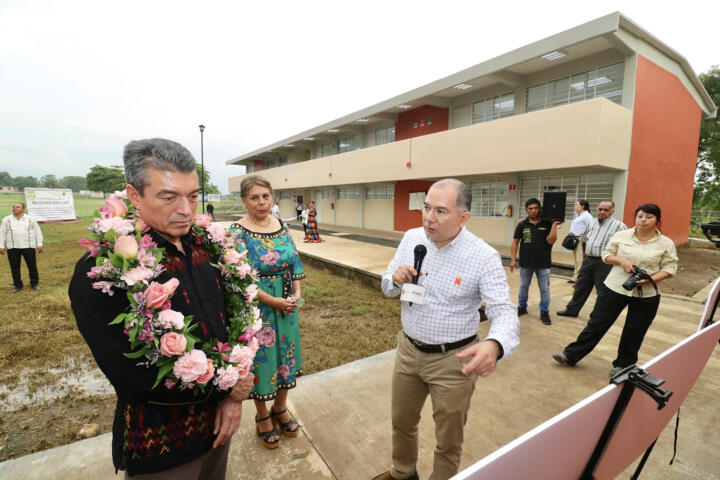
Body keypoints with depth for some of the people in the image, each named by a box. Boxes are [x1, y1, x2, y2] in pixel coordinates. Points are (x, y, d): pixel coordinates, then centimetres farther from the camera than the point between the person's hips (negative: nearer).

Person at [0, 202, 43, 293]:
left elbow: (38, 232, 7)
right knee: (14, 267, 4)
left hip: (28, 247, -1)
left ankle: (34, 283, 15)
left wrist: (39, 244, 1)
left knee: (32, 266, 2)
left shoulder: (30, 219, 6)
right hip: (12, 248, 1)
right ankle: (18, 285, 15)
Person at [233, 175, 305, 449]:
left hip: (287, 305, 5)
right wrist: (274, 301, -18)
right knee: (261, 360, 10)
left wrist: (297, 293, -7)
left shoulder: (282, 226, 2)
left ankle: (280, 410, 41)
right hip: (257, 308, -5)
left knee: (285, 355, 17)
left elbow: (294, 262, 6)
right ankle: (263, 418, 36)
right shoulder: (238, 234, -14)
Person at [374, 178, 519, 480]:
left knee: (448, 439, 18)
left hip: (453, 360, -4)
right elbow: (387, 288, 5)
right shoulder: (411, 238, -5)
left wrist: (494, 345, -45)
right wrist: (395, 279, -20)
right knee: (401, 421, 26)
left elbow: (504, 312, -22)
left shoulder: (484, 257, -19)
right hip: (408, 350, 5)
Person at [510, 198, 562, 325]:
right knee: (523, 286, 15)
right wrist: (513, 259, -4)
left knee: (544, 289, 7)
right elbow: (515, 242, 1)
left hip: (543, 263, -1)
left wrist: (554, 225, -18)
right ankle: (522, 307, 30)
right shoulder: (522, 225, 0)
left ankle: (544, 312, 21)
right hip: (525, 262, 2)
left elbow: (551, 240, -14)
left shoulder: (547, 224, -4)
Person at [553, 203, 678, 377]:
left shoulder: (666, 244, -1)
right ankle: (571, 355, 12)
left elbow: (669, 268, 0)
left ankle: (622, 365, 31)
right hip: (616, 288, 0)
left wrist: (650, 279, -17)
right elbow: (606, 255, 6)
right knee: (597, 323, 3)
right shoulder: (621, 236, 0)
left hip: (646, 295, 0)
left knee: (634, 333, 11)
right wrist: (621, 260, -14)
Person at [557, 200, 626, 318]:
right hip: (588, 260, 6)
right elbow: (584, 240, 24)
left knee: (603, 292, 4)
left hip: (604, 263, -6)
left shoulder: (619, 225, -8)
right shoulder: (592, 223, 11)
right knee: (580, 287, 14)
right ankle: (572, 310, 27)